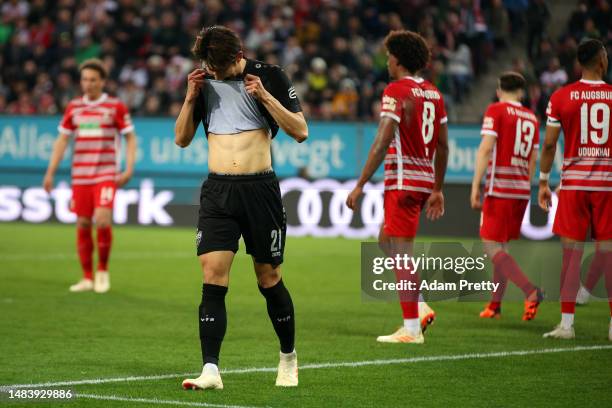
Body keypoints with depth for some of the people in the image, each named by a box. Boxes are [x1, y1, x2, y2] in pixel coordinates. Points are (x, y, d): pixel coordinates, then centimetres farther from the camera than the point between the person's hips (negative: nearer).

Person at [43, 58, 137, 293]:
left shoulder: (116, 107, 0)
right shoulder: (73, 107, 9)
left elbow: (130, 138, 2)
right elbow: (62, 140, 13)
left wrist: (129, 170, -9)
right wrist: (51, 172, 7)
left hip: (106, 175, -4)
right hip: (80, 175, 4)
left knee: (102, 219, -18)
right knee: (82, 224, 3)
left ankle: (103, 271, 2)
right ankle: (87, 278, 13)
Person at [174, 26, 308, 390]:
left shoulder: (270, 76, -2)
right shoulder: (204, 82, 9)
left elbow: (300, 131, -6)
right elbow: (182, 138, 13)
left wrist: (265, 96, -17)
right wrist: (191, 99, -2)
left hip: (260, 189, -2)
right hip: (217, 191, 3)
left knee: (269, 280, 6)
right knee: (213, 278, -10)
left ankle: (288, 358, 27)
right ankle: (211, 370, -14)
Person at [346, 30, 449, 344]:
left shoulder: (396, 91, -12)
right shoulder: (433, 94, 13)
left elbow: (382, 143, -18)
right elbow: (443, 146, 17)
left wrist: (360, 185, -16)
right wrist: (437, 190, 23)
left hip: (402, 181, -9)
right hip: (425, 180, 9)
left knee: (401, 251, -4)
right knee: (387, 242, 22)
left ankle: (411, 329, -3)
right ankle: (419, 307, 14)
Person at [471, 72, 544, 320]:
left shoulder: (495, 111, -4)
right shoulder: (531, 118, 15)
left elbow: (486, 149, -13)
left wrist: (475, 186, -14)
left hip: (499, 188, -7)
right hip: (521, 191, 7)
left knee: (492, 248, -7)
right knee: (501, 248, 14)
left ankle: (531, 292, -22)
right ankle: (495, 305, 15)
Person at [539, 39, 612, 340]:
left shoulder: (561, 97, -1)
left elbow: (549, 144, 0)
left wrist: (543, 183, 10)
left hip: (574, 182, 0)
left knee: (572, 251, 2)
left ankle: (566, 323, -1)